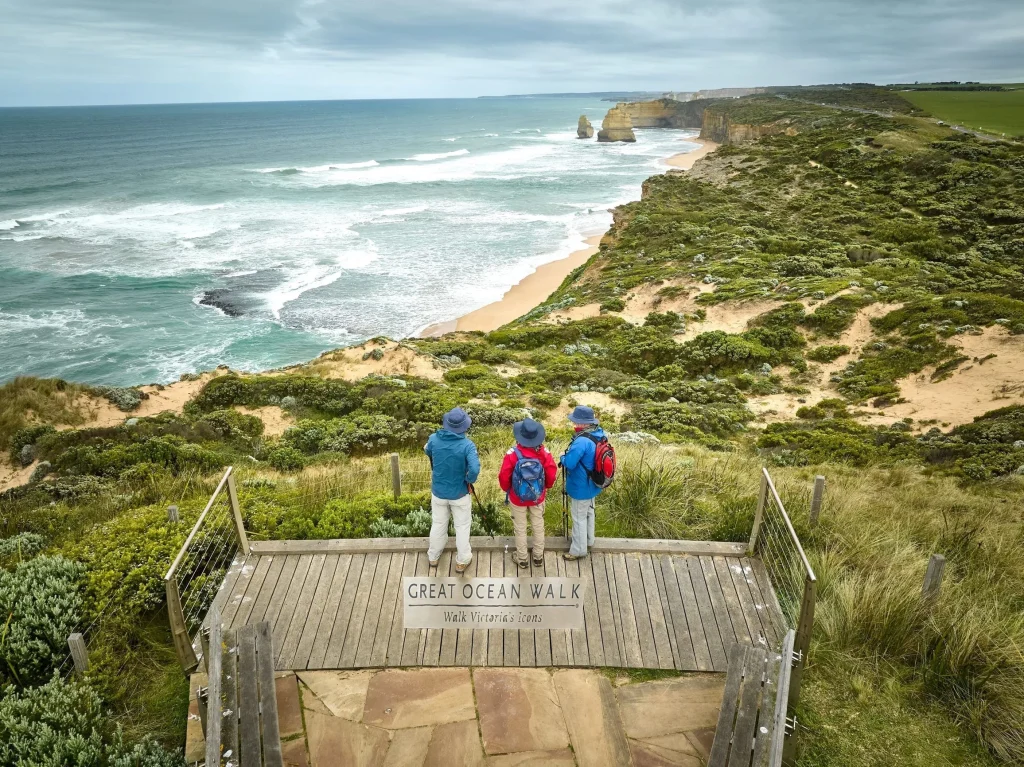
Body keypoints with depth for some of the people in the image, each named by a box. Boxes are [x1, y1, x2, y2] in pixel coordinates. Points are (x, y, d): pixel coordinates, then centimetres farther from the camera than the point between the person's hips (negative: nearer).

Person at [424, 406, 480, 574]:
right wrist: (469, 481, -15)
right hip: (460, 494, -3)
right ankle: (462, 561, 30)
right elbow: (474, 470, -35)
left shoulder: (434, 439, -14)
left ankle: (433, 557, 41)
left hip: (438, 492, 3)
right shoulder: (467, 445, -25)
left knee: (438, 524, 23)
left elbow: (427, 452, 9)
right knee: (462, 527, 17)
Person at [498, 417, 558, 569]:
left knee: (520, 529, 17)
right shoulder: (544, 453, -19)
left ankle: (522, 559, 32)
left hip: (517, 498, -2)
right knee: (538, 526, 22)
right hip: (538, 497, 2)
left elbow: (504, 477, -15)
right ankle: (538, 556, 38)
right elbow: (552, 474, -9)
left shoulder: (512, 454, -24)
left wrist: (507, 490, 7)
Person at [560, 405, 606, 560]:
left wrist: (563, 456, -11)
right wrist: (570, 454, 4)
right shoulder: (599, 434, -6)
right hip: (592, 484, 9)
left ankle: (578, 550, 24)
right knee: (589, 512, 27)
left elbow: (569, 463, -32)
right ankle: (588, 540, 46)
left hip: (581, 487, -9)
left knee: (579, 518, 9)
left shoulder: (582, 441, -35)